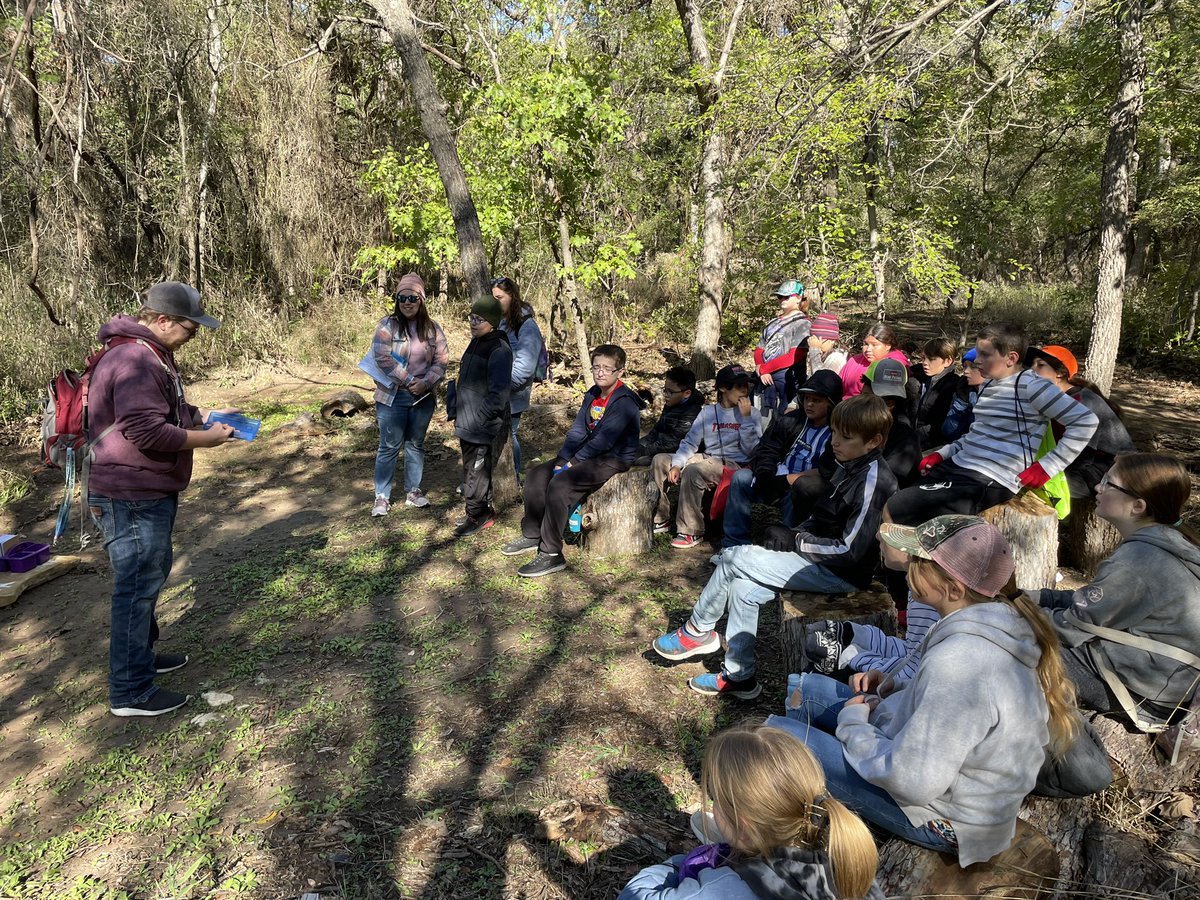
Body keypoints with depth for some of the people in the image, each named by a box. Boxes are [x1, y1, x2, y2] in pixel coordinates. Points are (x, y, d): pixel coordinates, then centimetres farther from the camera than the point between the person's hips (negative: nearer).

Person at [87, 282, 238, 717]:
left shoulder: (153, 354, 12)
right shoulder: (134, 360, -23)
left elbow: (171, 410, 24)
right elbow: (148, 432, -30)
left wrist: (204, 415, 6)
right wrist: (206, 438, -19)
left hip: (149, 493, 11)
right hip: (131, 498, -11)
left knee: (151, 576, 23)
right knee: (138, 586, -3)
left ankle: (142, 655, 40)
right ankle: (131, 692, 8)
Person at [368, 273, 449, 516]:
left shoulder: (433, 329, 3)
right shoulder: (388, 325, -6)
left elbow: (441, 361, 1)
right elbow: (382, 358, -16)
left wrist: (426, 383, -15)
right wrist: (408, 381, -18)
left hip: (423, 397, 3)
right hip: (392, 396, -3)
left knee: (416, 444, 14)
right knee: (389, 447, 3)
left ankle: (413, 490, 27)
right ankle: (382, 496, 13)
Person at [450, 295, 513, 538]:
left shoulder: (499, 350, -16)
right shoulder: (476, 342, 13)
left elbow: (499, 392, -21)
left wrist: (479, 418, -18)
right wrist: (457, 413, 18)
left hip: (483, 427, -9)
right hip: (466, 424, 9)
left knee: (476, 471, -1)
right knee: (472, 468, 16)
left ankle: (477, 515, 12)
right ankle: (481, 512, 28)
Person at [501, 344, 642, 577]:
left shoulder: (625, 402, -18)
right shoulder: (593, 394, 9)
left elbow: (604, 440, -23)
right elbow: (578, 430, 6)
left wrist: (574, 461, -18)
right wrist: (562, 459, -7)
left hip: (614, 460, -9)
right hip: (590, 453, 9)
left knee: (560, 485, -28)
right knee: (537, 475, 1)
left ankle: (551, 555, -22)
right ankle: (532, 535, 11)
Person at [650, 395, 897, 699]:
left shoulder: (872, 482, -21)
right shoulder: (849, 468, 8)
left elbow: (849, 550, -22)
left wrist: (795, 541, -15)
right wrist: (794, 534, 1)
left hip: (842, 573, -9)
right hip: (821, 558, 9)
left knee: (737, 557, -15)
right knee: (743, 589, -7)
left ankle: (698, 632, 5)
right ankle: (738, 677, 4)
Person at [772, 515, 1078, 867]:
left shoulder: (958, 662, -36)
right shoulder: (1006, 623, -6)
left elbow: (912, 781, -31)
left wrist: (853, 720, -15)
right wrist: (890, 689, 0)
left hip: (942, 816, -9)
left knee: (779, 735, -10)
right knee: (808, 690, 14)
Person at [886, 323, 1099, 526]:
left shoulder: (1029, 386, -10)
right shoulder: (988, 386, 16)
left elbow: (1085, 421, -13)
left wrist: (1048, 466, -14)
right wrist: (942, 454, 11)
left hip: (989, 483, -9)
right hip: (957, 466, 9)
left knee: (890, 513, -20)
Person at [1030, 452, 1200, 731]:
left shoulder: (1137, 561, -29)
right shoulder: (1165, 540, 1)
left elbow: (1073, 627, -19)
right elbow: (1097, 602, 10)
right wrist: (1038, 597, 5)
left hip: (1141, 694, -10)